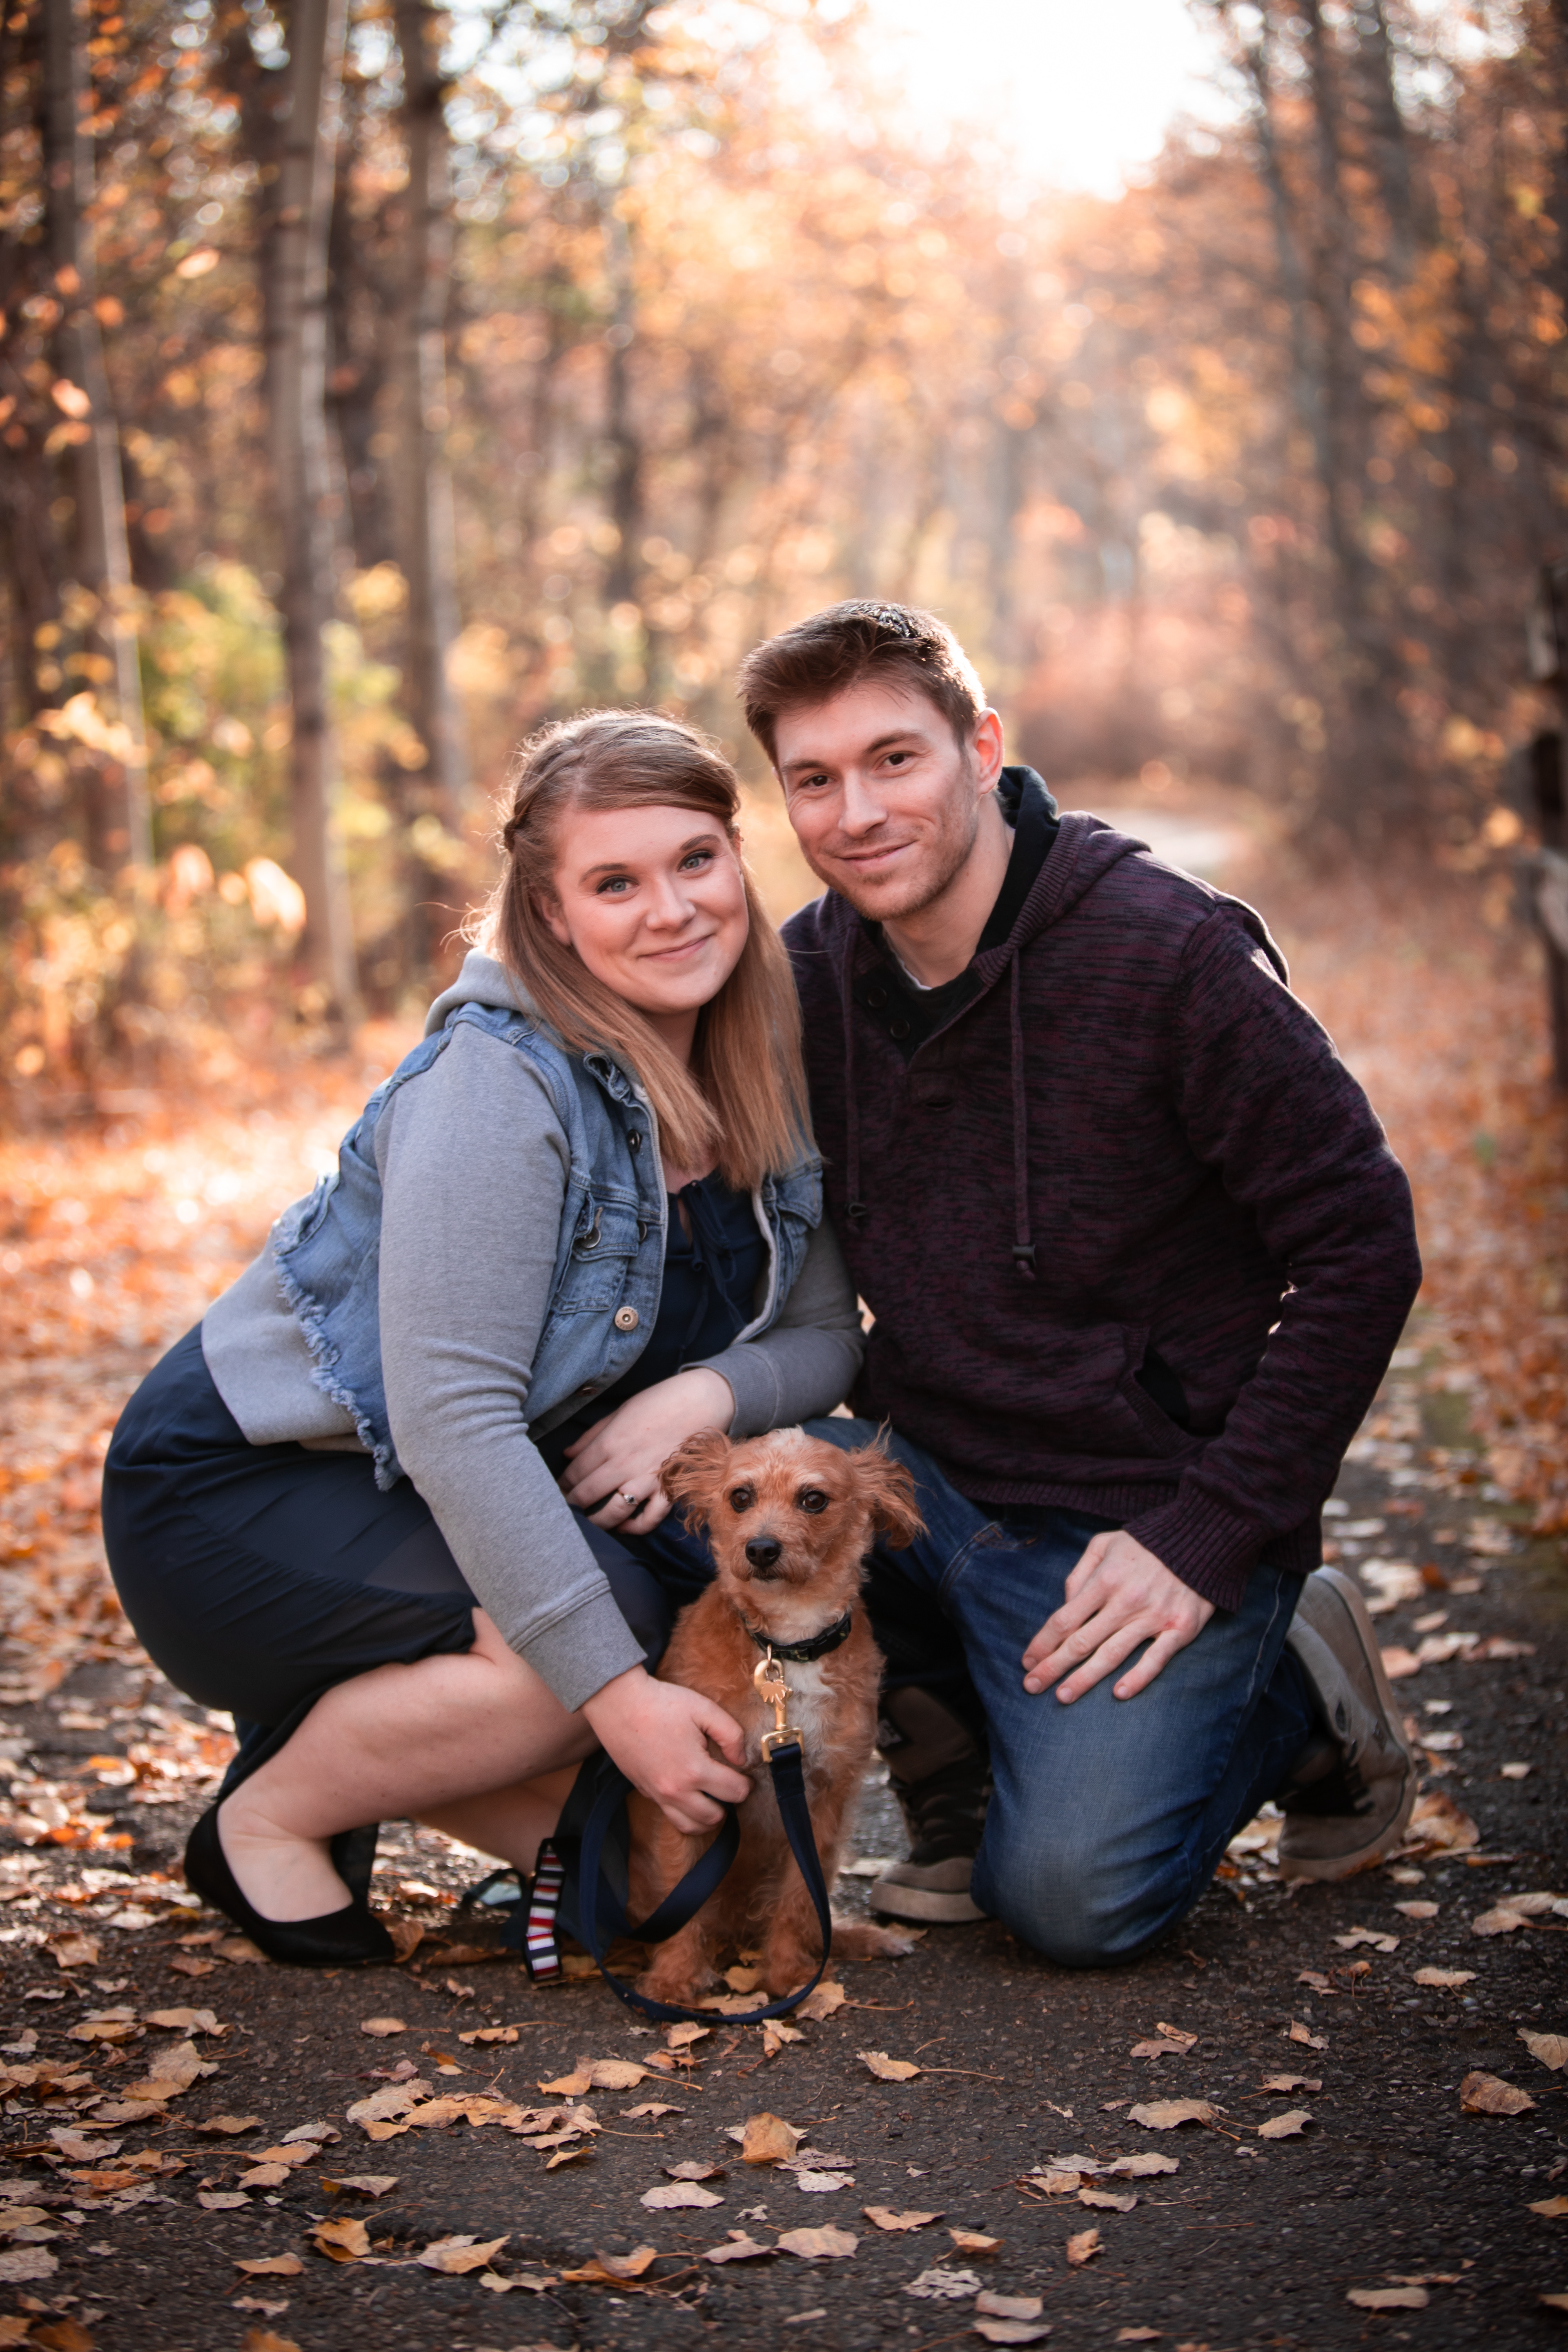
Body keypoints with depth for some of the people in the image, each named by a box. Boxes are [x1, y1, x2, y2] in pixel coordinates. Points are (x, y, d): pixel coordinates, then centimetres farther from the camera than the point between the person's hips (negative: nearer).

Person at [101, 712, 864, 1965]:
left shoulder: (771, 1074, -3)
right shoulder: (501, 1082, -26)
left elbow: (826, 1333, 1)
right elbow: (452, 1416, -31)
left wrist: (703, 1395, -23)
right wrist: (616, 1690, -33)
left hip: (482, 1498, 7)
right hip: (239, 1485, -7)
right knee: (613, 1626, -29)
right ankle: (276, 1810, -4)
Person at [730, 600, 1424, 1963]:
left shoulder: (1171, 954, -16)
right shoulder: (810, 979, 0)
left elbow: (1361, 1246, -14)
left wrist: (1210, 1536, -18)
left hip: (1141, 1508, -5)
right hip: (934, 1478, 5)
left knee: (1070, 1898, -20)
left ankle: (1298, 1696, 13)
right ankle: (959, 1766, 6)